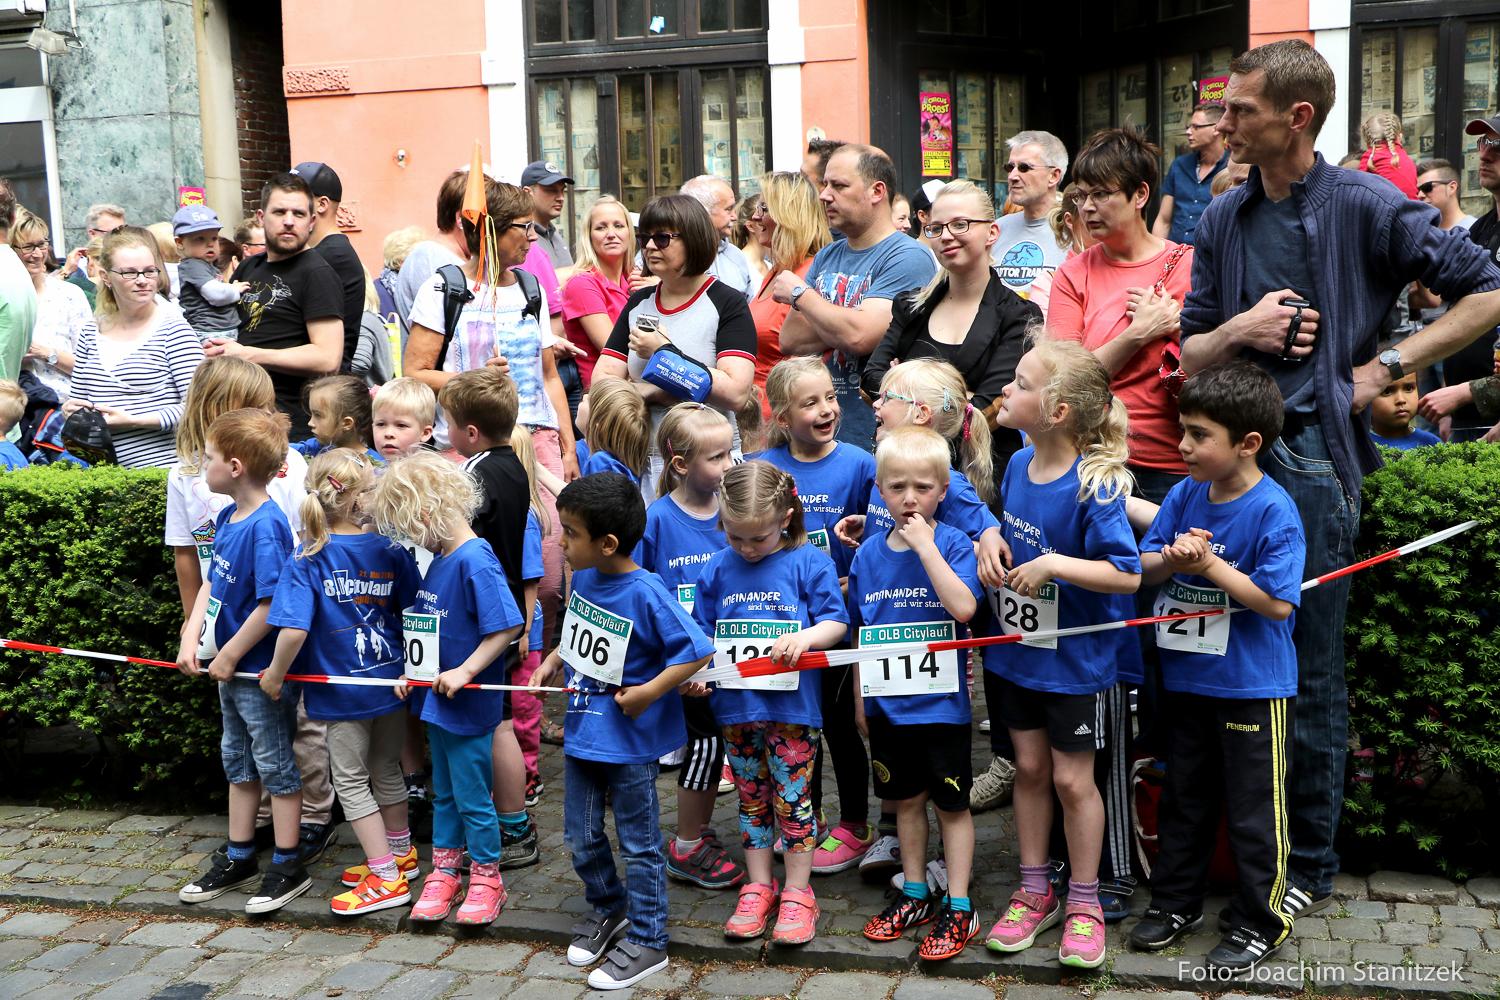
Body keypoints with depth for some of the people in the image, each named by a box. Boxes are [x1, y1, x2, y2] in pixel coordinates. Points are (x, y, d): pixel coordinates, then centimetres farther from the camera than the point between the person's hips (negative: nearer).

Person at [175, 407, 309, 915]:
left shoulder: (265, 526, -25)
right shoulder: (227, 517, 3)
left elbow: (270, 606, -27)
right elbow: (212, 583, 10)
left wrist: (229, 657, -18)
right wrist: (192, 637, -2)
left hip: (262, 670, -9)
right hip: (230, 668, 9)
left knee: (275, 764, 4)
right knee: (238, 761, 20)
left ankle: (288, 867, 18)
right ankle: (238, 859, 35)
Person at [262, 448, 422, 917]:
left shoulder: (306, 558, -16)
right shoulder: (390, 548, -6)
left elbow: (293, 629, -25)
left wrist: (274, 674, -9)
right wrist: (410, 667, 17)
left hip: (342, 692, -4)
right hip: (393, 682, 4)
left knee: (351, 782, 9)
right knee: (386, 771, 22)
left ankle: (387, 878, 10)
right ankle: (400, 853, 36)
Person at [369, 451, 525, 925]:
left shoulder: (475, 560, -23)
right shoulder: (438, 558, 5)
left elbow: (506, 626, -25)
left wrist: (465, 671, -25)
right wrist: (414, 670, 10)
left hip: (468, 705, -9)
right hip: (438, 700, 9)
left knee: (473, 796, 6)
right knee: (444, 792, 20)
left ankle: (486, 880, 23)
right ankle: (444, 872, 34)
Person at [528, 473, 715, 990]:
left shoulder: (646, 594, -25)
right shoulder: (583, 580, -2)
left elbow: (697, 651, -24)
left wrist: (647, 693, -23)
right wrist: (552, 662, 3)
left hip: (630, 741, -7)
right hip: (582, 733, 7)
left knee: (639, 845, 9)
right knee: (581, 838, 20)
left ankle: (646, 939, 24)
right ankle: (607, 908, 44)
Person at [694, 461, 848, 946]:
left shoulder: (809, 564, -6)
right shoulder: (717, 569, 4)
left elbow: (836, 622, -6)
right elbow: (701, 632, 11)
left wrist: (805, 637, -26)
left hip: (791, 703, -4)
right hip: (735, 703, 4)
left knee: (792, 797, 4)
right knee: (751, 797, 15)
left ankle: (797, 893, 18)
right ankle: (758, 887, 28)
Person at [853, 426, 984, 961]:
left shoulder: (954, 544, -11)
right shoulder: (869, 554, 1)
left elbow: (964, 606, -28)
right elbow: (860, 631, 10)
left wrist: (925, 545, -26)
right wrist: (859, 695, 11)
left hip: (941, 701, -4)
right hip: (887, 701, 4)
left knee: (951, 803, 7)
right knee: (907, 799, 18)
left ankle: (958, 908, 18)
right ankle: (915, 895, 33)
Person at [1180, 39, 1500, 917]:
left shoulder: (1365, 207, -3)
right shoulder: (1222, 220, 11)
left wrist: (1387, 367, -6)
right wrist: (1237, 332, -8)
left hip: (1312, 460, -5)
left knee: (1310, 675, 3)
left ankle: (1309, 866, 19)